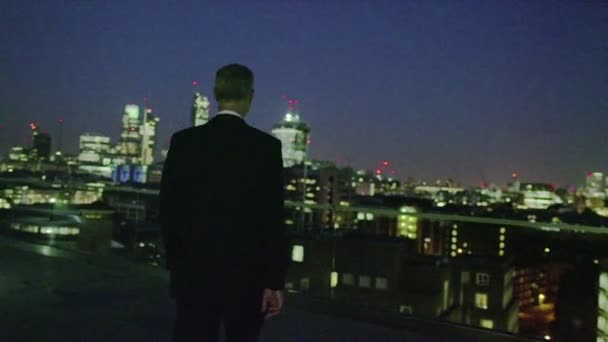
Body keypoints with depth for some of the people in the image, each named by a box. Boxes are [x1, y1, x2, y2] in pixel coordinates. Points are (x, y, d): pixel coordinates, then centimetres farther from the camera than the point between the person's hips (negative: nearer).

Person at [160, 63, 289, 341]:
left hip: (193, 272, 1)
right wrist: (274, 281, -5)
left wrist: (175, 262, 15)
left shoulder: (183, 141, -1)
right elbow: (273, 219, -10)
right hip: (247, 275, -1)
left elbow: (168, 208, 3)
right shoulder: (266, 146, -8)